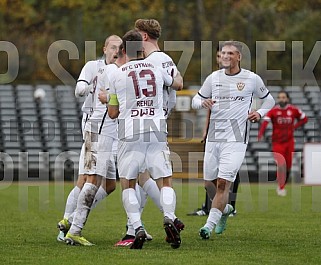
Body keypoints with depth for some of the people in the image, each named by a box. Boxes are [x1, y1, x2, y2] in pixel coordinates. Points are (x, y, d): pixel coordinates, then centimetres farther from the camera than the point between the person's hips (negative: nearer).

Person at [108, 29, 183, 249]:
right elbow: (177, 84, 31)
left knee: (128, 183, 9)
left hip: (130, 132, -1)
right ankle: (169, 219, -18)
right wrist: (177, 76, 53)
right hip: (157, 131, 1)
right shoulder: (157, 70, 8)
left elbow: (113, 113, 9)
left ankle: (138, 228, -7)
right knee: (165, 182, 8)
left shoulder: (117, 75, 3)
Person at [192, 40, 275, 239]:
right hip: (214, 137, 4)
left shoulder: (252, 79, 1)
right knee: (210, 181, 9)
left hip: (236, 139, -4)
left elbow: (269, 100, 16)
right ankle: (225, 208, 38)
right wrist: (203, 103, -8)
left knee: (223, 182, -14)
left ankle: (210, 224, -10)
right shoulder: (214, 78, 8)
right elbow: (196, 100, 16)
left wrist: (260, 113, -3)